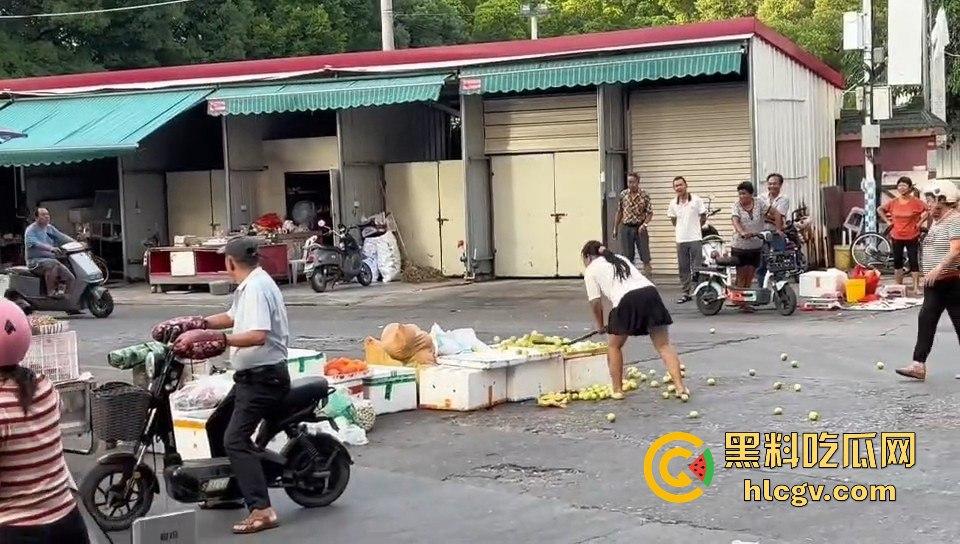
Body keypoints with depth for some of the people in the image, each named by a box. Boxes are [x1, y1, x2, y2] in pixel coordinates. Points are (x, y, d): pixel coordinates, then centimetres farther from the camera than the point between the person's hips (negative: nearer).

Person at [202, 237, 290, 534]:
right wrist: (202, 324, 14)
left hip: (264, 377, -11)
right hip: (250, 376, 11)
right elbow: (233, 318, 28)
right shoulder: (247, 287, 13)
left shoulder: (257, 287, -19)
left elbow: (258, 336, -30)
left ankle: (262, 510, -26)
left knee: (236, 440, -19)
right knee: (216, 426, 21)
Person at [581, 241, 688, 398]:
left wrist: (600, 325, 25)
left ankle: (617, 390, 16)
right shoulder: (621, 258, 35)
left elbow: (595, 302, 10)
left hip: (627, 300, -5)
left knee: (614, 346, 16)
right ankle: (680, 386, -5)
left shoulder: (591, 270, 17)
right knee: (663, 345, 6)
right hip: (650, 292, 5)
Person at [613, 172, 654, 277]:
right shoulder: (623, 195, 4)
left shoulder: (644, 195, -5)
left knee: (644, 253, -4)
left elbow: (650, 212, -2)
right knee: (628, 255, 5)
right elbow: (619, 212, 12)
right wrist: (615, 228, 11)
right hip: (627, 228, 3)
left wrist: (644, 224, -16)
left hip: (640, 228, -2)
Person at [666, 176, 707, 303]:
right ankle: (686, 293, 14)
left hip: (695, 239, -3)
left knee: (697, 269, -5)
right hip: (681, 240, 4)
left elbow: (703, 218, 5)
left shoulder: (696, 200, -3)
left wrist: (694, 227, 10)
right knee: (683, 269, 7)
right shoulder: (673, 204, 6)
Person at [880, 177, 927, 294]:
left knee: (913, 261, -2)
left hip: (912, 237, -4)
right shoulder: (892, 202, 1)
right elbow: (880, 209, 16)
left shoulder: (916, 202, -10)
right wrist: (888, 220, 8)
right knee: (897, 261, 10)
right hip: (896, 237, 4)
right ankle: (899, 286, 20)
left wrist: (920, 222, -7)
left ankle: (916, 287, 2)